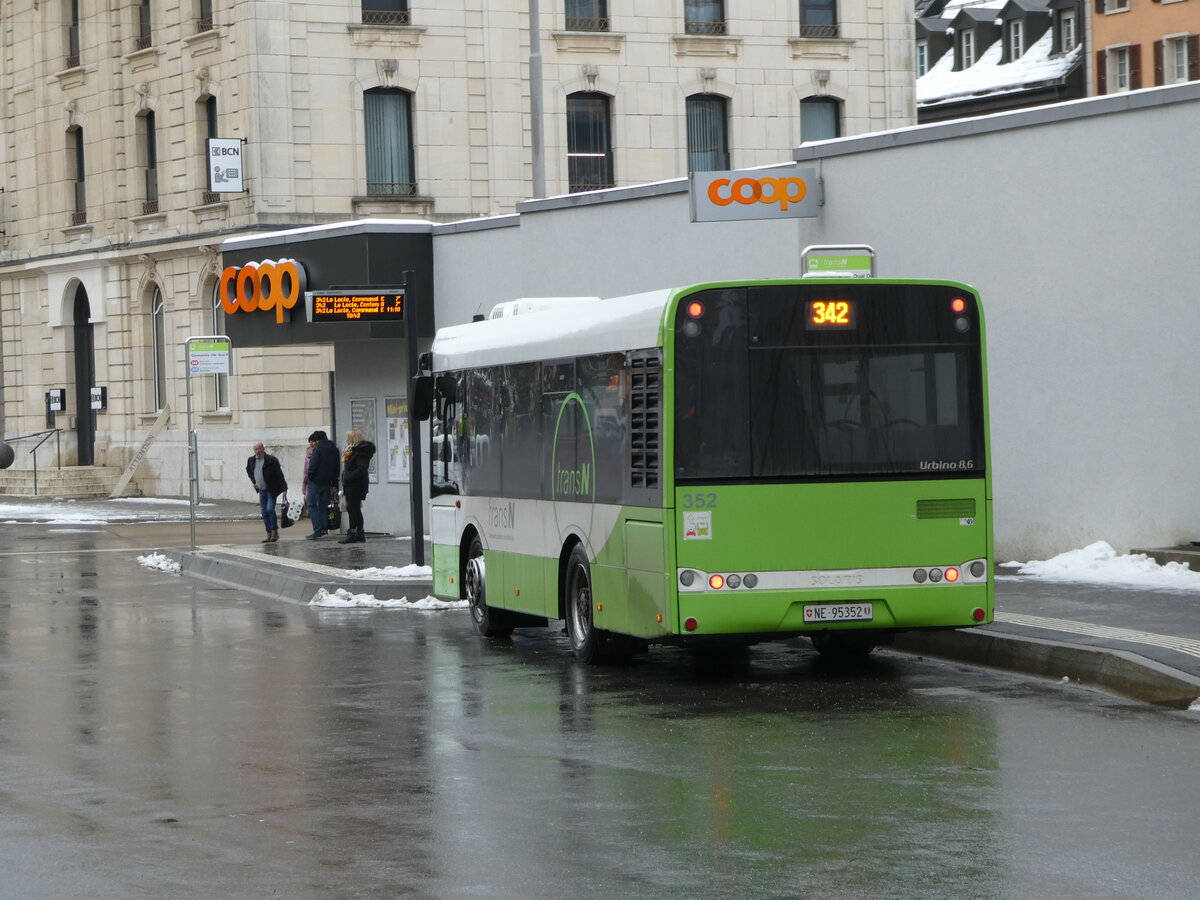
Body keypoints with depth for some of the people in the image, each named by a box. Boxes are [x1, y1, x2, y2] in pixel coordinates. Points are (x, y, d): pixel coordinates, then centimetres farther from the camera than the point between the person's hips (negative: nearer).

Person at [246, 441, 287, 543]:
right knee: (264, 512, 4)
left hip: (272, 490, -6)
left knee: (270, 509, -17)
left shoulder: (271, 460, -13)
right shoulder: (251, 460, 3)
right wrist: (253, 481, 11)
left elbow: (279, 474, -12)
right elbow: (248, 470, 24)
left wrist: (284, 488, -15)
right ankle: (269, 534, 10)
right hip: (261, 490, 6)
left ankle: (275, 532, -5)